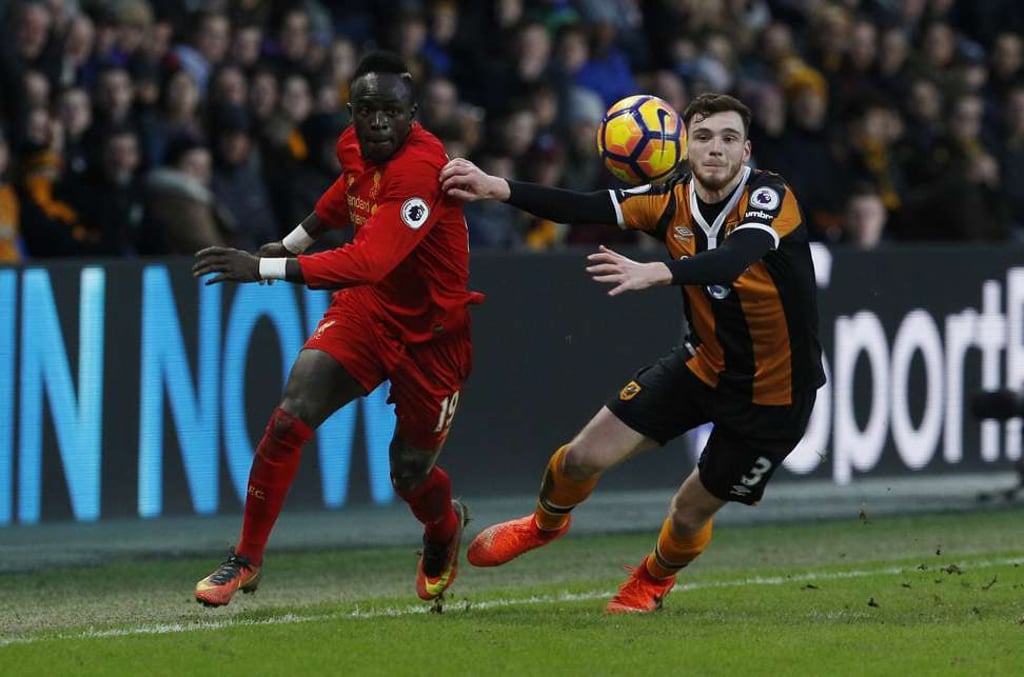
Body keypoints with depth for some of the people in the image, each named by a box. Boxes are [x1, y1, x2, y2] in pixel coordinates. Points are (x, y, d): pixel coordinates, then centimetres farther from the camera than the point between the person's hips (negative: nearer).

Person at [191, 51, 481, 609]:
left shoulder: (419, 168, -31)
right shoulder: (354, 146, -6)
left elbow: (369, 261, -42)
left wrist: (264, 268, -48)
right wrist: (289, 243, 30)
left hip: (431, 334, -5)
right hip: (365, 310, 5)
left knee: (409, 475, 9)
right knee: (289, 420, -15)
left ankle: (445, 528, 46)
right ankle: (246, 560, -4)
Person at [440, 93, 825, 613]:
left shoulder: (769, 197, -25)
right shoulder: (673, 200, -9)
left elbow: (735, 258, -44)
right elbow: (586, 208, -15)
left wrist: (655, 273, -61)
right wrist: (498, 189, -29)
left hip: (772, 394, -4)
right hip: (705, 363, 4)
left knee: (691, 511, 6)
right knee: (585, 456, -1)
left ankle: (654, 579, 42)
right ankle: (545, 524, 34)